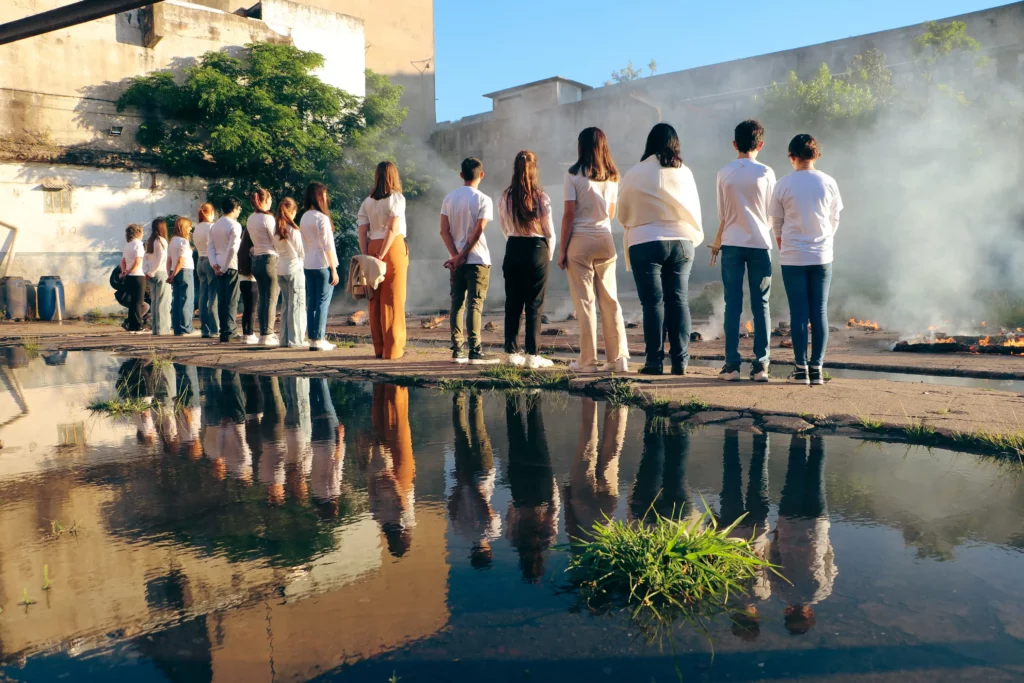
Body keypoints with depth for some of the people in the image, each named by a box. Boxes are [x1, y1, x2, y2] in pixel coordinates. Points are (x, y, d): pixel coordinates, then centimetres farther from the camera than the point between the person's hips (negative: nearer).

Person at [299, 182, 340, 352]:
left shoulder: (304, 217, 13)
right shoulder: (321, 218, -11)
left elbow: (304, 244, 16)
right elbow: (328, 246, -13)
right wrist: (334, 269, -12)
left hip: (308, 265, 8)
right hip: (323, 265, -8)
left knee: (311, 303, 8)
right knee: (323, 303, -4)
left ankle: (312, 338, 10)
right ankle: (319, 340, -5)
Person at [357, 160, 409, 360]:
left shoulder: (367, 201, 10)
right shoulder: (397, 198, -3)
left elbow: (362, 232, 3)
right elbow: (393, 228, -14)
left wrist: (366, 257, 1)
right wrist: (382, 255, -13)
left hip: (373, 248, 4)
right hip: (393, 248, -4)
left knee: (376, 300, 9)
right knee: (394, 299, 0)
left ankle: (379, 348, 14)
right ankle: (393, 348, 3)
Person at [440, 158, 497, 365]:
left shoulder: (449, 198, 7)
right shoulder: (483, 200, -6)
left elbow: (444, 231, -1)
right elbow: (478, 232, -13)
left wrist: (456, 255, -6)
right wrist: (462, 256, -9)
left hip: (456, 260, 5)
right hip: (477, 260, -4)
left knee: (457, 304, 9)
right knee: (475, 305, -4)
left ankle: (457, 350, 11)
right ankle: (475, 351, -6)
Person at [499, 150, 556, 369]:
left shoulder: (506, 197, 2)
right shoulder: (541, 197, -8)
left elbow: (505, 230, 10)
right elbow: (549, 231, -3)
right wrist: (549, 254, 11)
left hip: (513, 250, 3)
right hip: (537, 250, -3)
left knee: (512, 303, 10)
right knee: (534, 305, 1)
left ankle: (512, 353, 15)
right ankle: (532, 355, 2)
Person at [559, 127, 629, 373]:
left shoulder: (574, 175, -5)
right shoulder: (612, 177, 9)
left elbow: (569, 214, -9)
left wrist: (563, 250, -5)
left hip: (580, 240, -4)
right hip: (605, 240, 4)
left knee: (584, 302, 0)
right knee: (610, 300, 8)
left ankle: (588, 360, 3)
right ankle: (618, 358, 9)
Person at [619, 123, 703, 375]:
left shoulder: (635, 174, -4)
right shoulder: (684, 172, 4)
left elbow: (623, 215, 5)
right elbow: (695, 210, 11)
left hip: (646, 244, -3)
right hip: (681, 243, 3)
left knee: (653, 302, 0)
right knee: (679, 300, 6)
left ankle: (655, 361, 0)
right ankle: (680, 360, 6)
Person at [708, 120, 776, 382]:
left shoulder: (724, 173, 1)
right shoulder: (766, 173, -3)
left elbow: (722, 215, 5)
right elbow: (772, 213, 2)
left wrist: (716, 242, 19)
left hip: (732, 245, 1)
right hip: (760, 244, -1)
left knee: (732, 305, 3)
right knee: (760, 305, 4)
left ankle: (732, 364, 2)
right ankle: (761, 365, 4)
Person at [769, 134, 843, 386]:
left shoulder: (783, 184, -4)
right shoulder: (828, 182, 1)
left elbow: (776, 222, 5)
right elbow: (835, 219, 9)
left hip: (792, 258, -1)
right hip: (822, 256, 1)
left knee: (798, 313, 2)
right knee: (820, 313, 5)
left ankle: (801, 369, 3)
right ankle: (817, 369, 6)